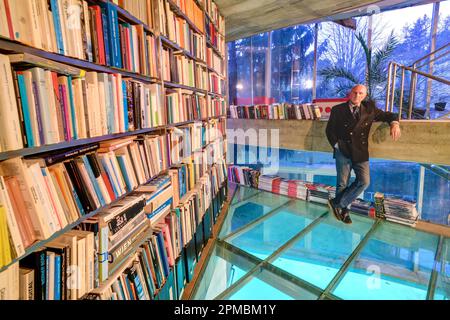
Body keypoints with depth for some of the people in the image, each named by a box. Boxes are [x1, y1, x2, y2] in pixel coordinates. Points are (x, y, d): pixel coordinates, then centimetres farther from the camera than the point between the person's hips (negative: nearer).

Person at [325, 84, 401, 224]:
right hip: (343, 153, -2)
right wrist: (337, 146, -4)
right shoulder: (338, 110, 2)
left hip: (361, 153, 3)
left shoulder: (369, 110, 9)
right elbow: (330, 130, 5)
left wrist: (394, 123, -6)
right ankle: (344, 211, 21)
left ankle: (337, 203, 4)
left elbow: (389, 115, 17)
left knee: (364, 181, -9)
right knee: (343, 183, 3)